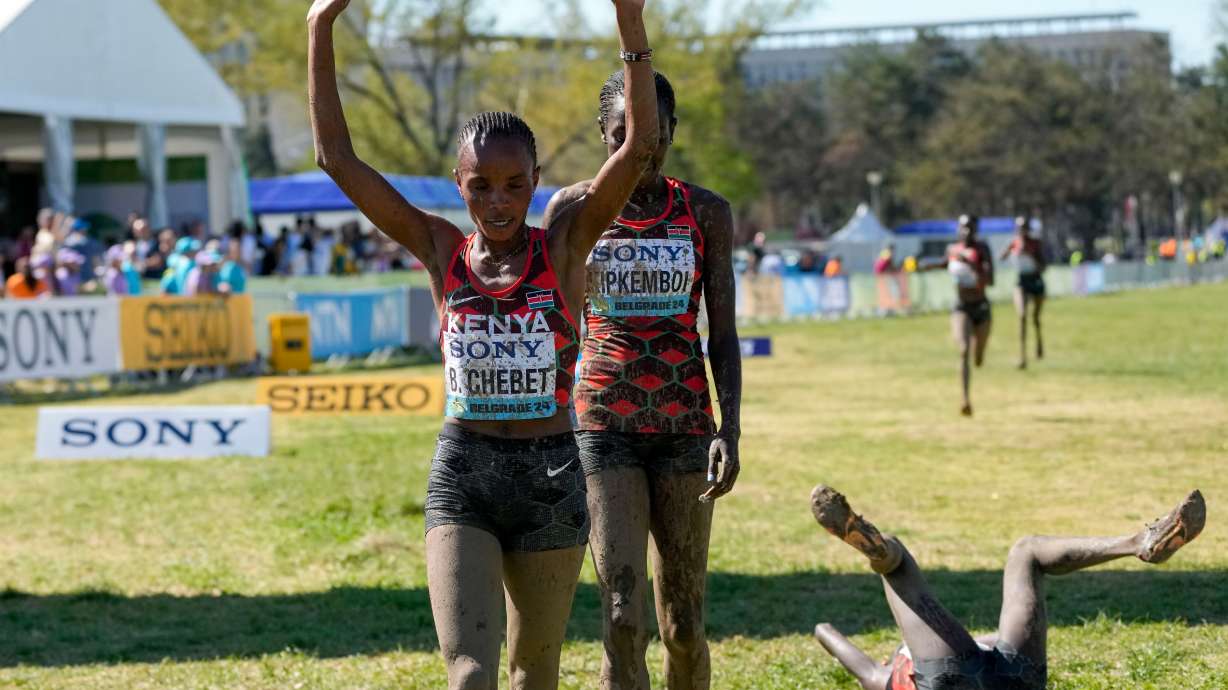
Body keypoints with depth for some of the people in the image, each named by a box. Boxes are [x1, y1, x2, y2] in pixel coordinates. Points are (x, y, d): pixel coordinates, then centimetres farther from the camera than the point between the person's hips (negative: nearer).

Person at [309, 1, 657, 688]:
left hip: (551, 477, 0)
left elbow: (641, 143, -13)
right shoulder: (441, 251, 1)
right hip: (461, 476, 0)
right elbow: (338, 158, -2)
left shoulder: (565, 246, -2)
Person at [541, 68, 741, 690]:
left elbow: (723, 335, 4)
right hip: (603, 423, -1)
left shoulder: (707, 213, 4)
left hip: (686, 426, 1)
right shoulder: (573, 208, 2)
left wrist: (730, 430, -7)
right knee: (622, 620, -13)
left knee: (683, 621, 4)